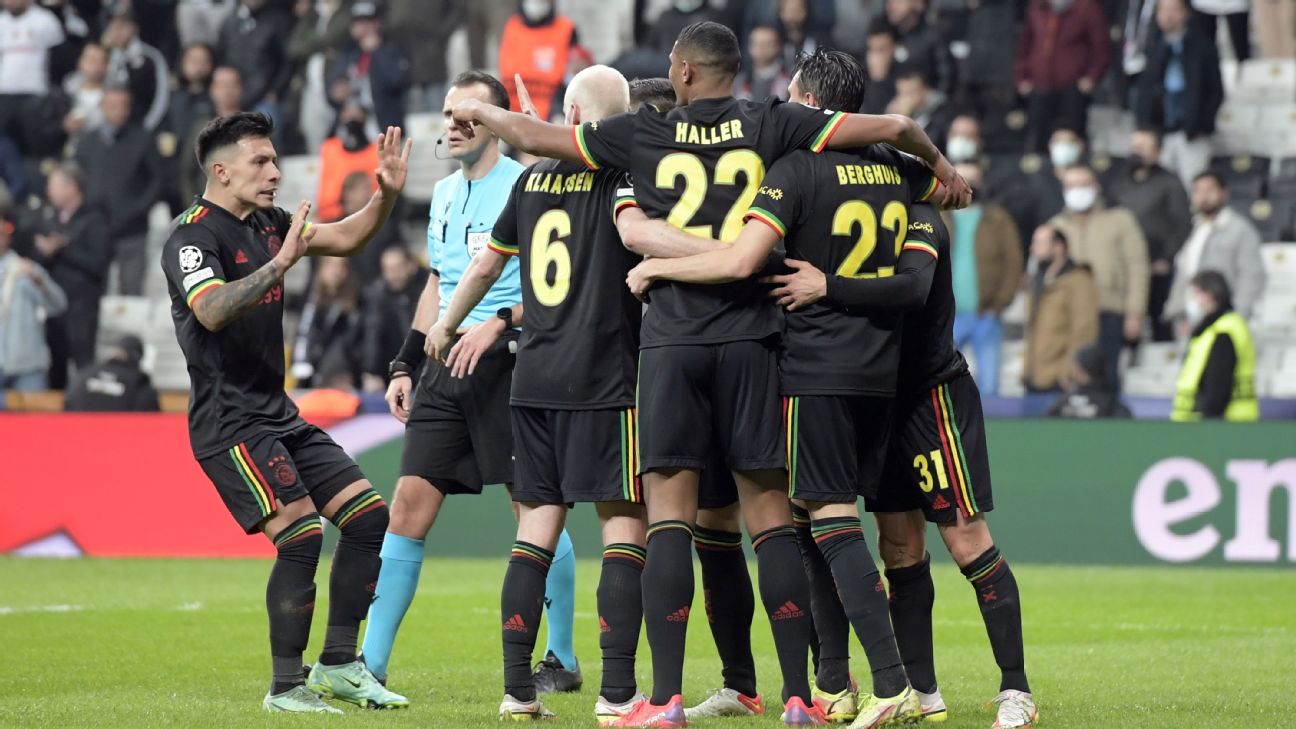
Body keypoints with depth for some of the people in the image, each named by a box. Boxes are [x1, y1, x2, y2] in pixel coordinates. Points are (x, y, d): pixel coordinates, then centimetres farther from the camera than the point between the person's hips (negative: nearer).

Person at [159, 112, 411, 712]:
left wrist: (386, 195, 5)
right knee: (301, 535, -19)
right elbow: (213, 311, -30)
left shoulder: (266, 223, 12)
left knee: (368, 514, 4)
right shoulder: (193, 235, -13)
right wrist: (281, 263, -37)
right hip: (228, 422, -9)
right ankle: (287, 686, -9)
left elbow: (344, 239, 22)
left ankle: (337, 664, 12)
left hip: (277, 415, 9)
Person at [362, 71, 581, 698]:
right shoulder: (444, 194, 17)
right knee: (410, 502, 0)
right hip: (447, 363, 7)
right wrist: (404, 366, 21)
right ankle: (369, 662, 1)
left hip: (506, 361, -7)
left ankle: (563, 659, 10)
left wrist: (501, 323, -24)